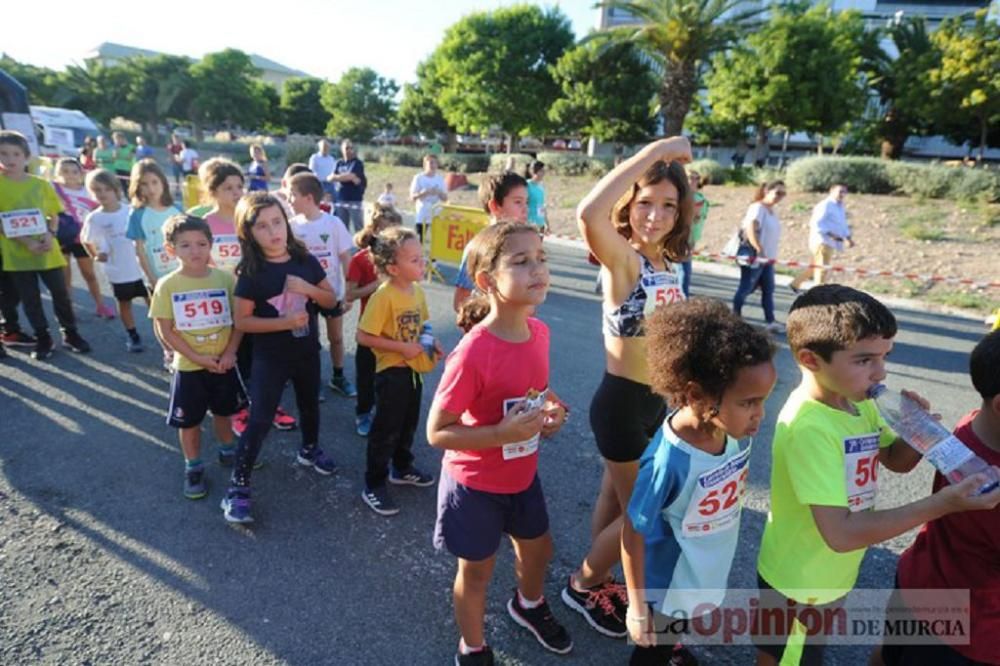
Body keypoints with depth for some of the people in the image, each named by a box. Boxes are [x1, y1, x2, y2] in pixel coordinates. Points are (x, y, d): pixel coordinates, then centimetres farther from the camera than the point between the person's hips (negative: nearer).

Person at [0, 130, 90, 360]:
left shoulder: (41, 184, 1)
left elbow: (54, 215, 8)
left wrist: (50, 234, -11)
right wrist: (26, 242, -19)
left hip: (47, 250, 1)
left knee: (60, 293, 8)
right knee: (30, 299, 8)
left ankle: (70, 333, 24)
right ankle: (42, 339, 20)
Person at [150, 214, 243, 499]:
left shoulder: (225, 278, -7)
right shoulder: (168, 285, -11)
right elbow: (165, 330, -9)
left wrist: (230, 352, -13)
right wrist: (197, 357, -15)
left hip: (223, 363, 2)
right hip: (189, 366, -1)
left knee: (223, 411, 20)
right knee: (189, 420, 11)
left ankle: (227, 451, 43)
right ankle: (193, 468, 30)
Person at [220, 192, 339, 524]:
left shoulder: (305, 260, -4)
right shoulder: (251, 272, -15)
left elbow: (331, 300, 1)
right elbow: (241, 321, -15)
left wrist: (308, 288, -19)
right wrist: (285, 322, -25)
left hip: (307, 352, 5)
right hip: (270, 357, -4)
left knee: (309, 405, 23)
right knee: (259, 420, -5)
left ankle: (309, 449, 50)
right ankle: (238, 487, 7)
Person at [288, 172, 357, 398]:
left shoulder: (334, 223, -11)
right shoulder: (293, 225, -7)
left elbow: (346, 259, -6)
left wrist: (349, 293, -7)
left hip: (332, 291, 0)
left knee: (336, 337, 14)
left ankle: (338, 377, 32)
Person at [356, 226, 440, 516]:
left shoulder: (418, 291, 2)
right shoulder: (383, 296, -22)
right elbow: (363, 336, -22)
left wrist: (431, 344, -1)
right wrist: (402, 347, -22)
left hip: (414, 370, 8)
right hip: (392, 372, -7)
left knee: (408, 425, 22)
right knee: (386, 430, 4)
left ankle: (402, 469, 43)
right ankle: (373, 486, 19)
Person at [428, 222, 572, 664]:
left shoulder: (539, 332, -10)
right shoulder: (473, 352, -32)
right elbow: (437, 433, -25)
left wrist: (552, 409, -10)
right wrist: (502, 433, -34)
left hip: (522, 474, 7)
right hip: (475, 483, -6)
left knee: (538, 548, 28)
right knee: (477, 570, 17)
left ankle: (529, 604, 62)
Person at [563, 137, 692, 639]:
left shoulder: (668, 265, 3)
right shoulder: (622, 258, -20)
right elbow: (589, 215, -42)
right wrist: (656, 150, -35)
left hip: (654, 403, 8)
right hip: (621, 402, -7)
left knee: (616, 499, 23)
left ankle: (595, 583, 44)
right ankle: (581, 586, 32)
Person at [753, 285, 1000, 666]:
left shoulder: (858, 403, -7)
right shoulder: (810, 427, -34)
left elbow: (897, 461, 9)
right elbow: (840, 534, -35)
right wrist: (940, 505, -34)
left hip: (832, 576, 8)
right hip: (797, 585, -7)